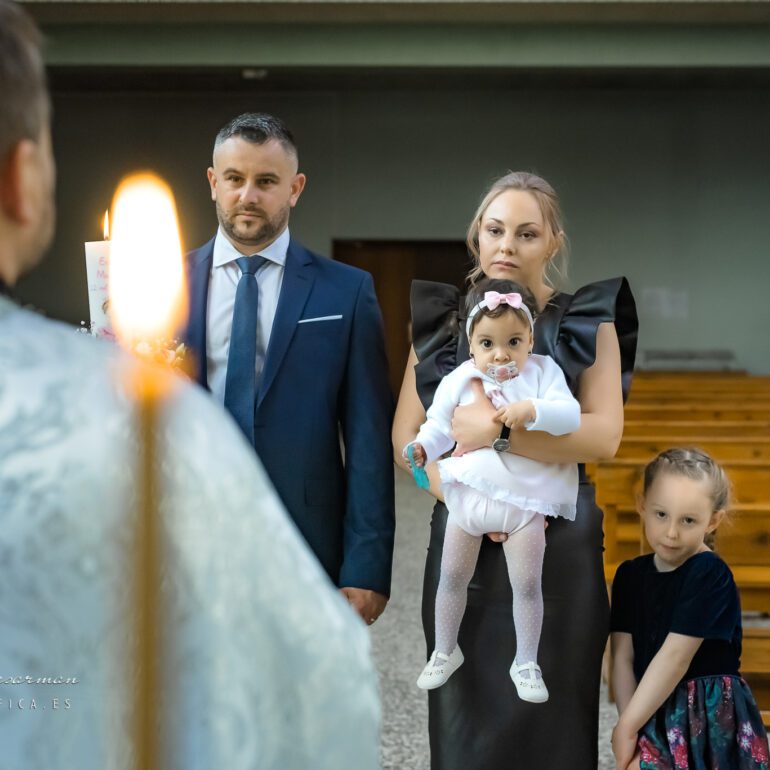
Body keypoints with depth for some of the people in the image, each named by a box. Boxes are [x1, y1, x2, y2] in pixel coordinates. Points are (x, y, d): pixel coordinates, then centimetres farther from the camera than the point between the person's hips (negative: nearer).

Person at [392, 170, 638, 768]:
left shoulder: (588, 323, 2)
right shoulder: (443, 323, 8)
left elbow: (604, 434, -11)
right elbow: (405, 437, 1)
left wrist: (497, 426, -19)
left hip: (556, 549, -2)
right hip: (462, 546, 2)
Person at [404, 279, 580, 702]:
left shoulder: (543, 373, -5)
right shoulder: (459, 381, -4)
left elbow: (571, 415, -16)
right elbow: (440, 425, 2)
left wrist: (532, 410, -32)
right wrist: (422, 447, -18)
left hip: (524, 497, -1)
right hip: (469, 493, 1)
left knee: (527, 585, 3)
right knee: (452, 579, 12)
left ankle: (526, 663, 22)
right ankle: (445, 651, 32)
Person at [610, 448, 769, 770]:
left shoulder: (710, 574, -11)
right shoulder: (630, 574, 7)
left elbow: (676, 655, -16)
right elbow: (622, 657, 0)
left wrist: (627, 725, -14)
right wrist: (631, 728, -11)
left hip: (711, 718, -5)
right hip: (655, 716, 5)